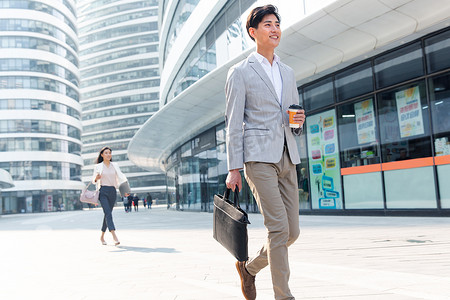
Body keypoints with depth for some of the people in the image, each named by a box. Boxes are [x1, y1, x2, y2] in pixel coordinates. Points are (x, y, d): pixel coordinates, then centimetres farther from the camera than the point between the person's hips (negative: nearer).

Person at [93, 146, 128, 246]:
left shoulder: (115, 166, 10)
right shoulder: (98, 166, 3)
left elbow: (120, 178, 3)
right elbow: (94, 180, 7)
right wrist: (96, 178, -17)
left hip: (112, 192, 4)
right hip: (103, 192, -4)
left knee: (107, 214, 9)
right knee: (108, 213, -17)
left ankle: (102, 236, 26)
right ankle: (115, 237, -26)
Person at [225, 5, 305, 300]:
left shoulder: (288, 72, 20)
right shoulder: (240, 72, 3)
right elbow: (233, 123, -2)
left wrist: (299, 121, 0)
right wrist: (233, 168, -7)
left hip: (287, 157, 6)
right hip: (258, 156, -6)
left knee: (292, 231, 5)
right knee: (278, 228, -12)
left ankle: (249, 267, 28)